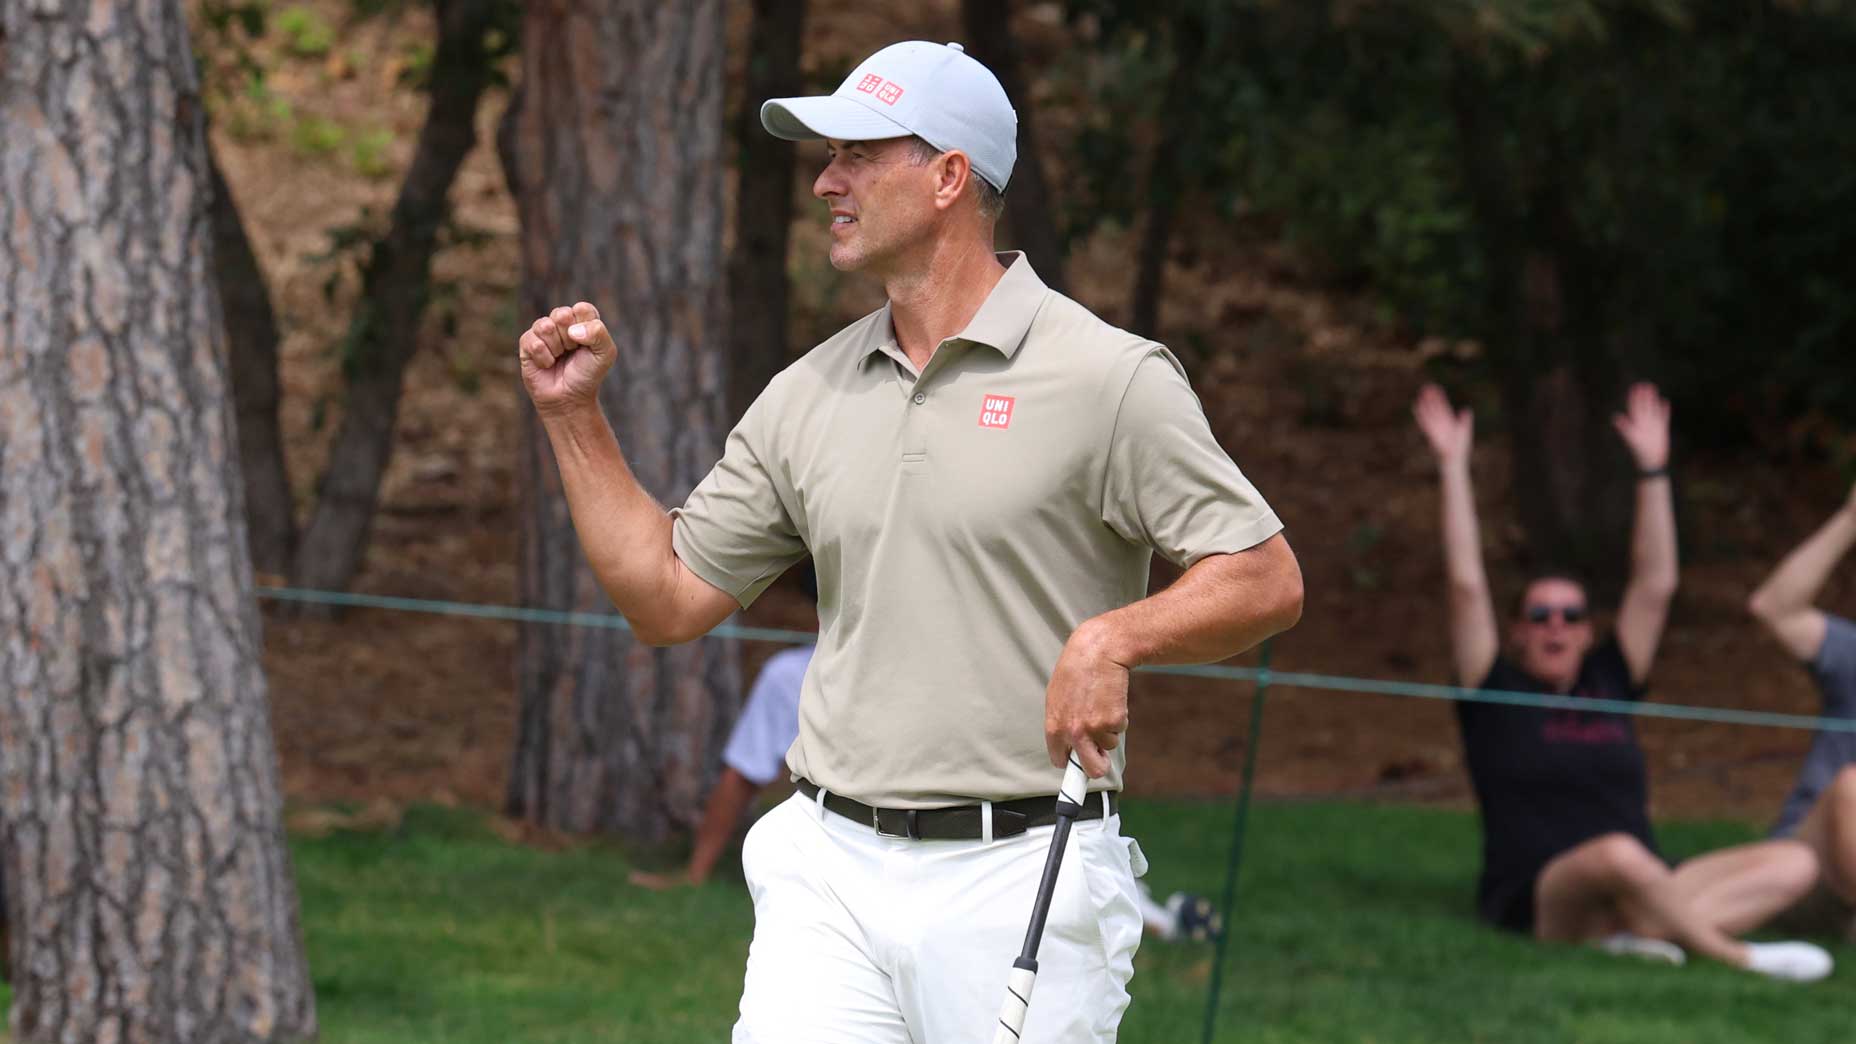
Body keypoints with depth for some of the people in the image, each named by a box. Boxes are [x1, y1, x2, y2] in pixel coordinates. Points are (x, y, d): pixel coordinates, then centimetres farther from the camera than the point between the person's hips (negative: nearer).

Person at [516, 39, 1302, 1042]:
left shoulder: (1107, 377, -5)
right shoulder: (805, 396, 12)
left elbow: (1266, 580, -7)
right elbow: (668, 596, 16)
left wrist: (1112, 636, -22)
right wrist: (573, 415, 10)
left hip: (1021, 882, -4)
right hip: (829, 872, 4)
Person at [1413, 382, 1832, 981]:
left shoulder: (1609, 685, 19)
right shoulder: (1496, 696, 8)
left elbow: (1656, 585, 16)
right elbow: (1467, 583, 1)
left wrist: (1652, 469, 12)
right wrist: (1452, 468, 0)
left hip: (1629, 897, 6)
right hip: (1537, 902, -6)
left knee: (1795, 865, -17)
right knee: (1618, 857, -42)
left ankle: (1637, 933, -34)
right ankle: (1736, 956, -27)